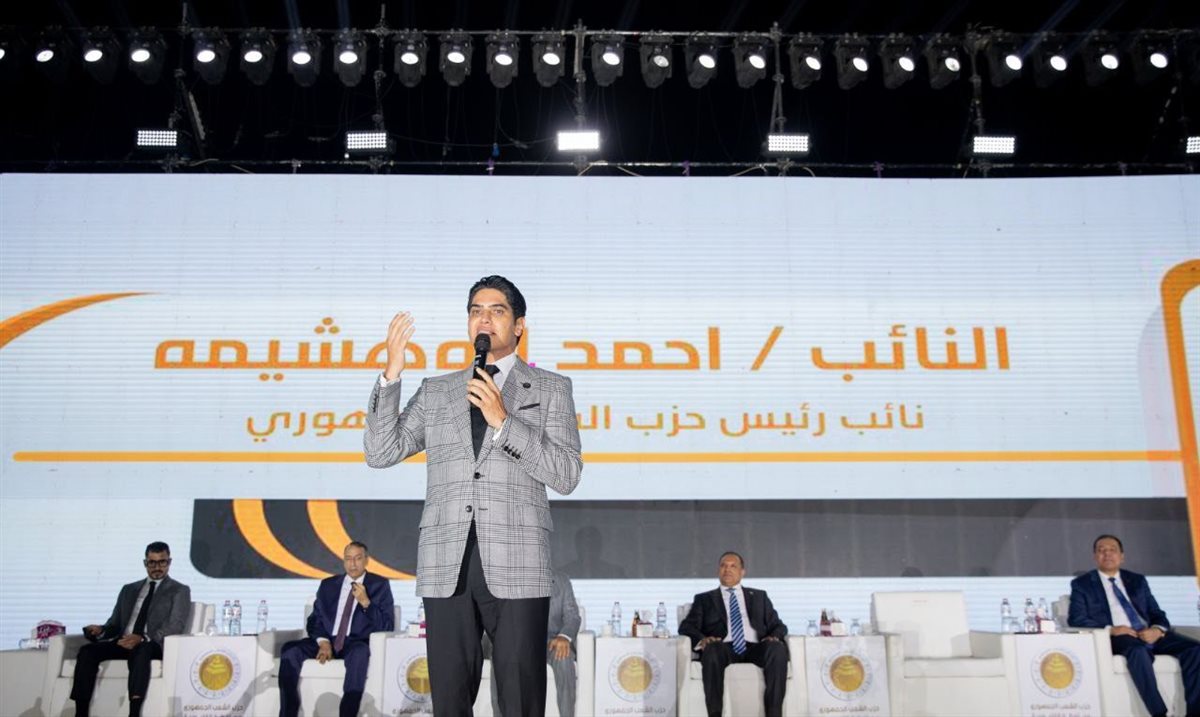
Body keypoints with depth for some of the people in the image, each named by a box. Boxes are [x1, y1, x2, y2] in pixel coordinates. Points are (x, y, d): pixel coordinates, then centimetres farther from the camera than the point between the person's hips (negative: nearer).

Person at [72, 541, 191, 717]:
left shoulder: (180, 591, 8)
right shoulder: (129, 590, 24)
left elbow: (175, 626, -6)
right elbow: (115, 623, 22)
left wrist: (142, 638, -22)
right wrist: (100, 630, -4)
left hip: (155, 646, -5)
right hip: (124, 643, 5)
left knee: (140, 651, -38)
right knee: (87, 651, -20)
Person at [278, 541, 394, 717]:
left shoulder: (379, 585, 8)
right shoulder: (328, 585, 18)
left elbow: (387, 627, 1)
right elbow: (315, 620, 12)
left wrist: (366, 602, -13)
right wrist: (323, 641, -10)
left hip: (357, 644, -3)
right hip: (327, 642, 4)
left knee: (359, 653, -39)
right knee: (290, 650, -23)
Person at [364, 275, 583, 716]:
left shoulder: (550, 388, 10)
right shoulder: (436, 392, 18)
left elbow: (566, 475, 0)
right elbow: (380, 453, 9)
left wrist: (504, 421, -10)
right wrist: (392, 375, 0)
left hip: (516, 566, -2)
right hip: (447, 565, 3)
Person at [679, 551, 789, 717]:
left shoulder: (759, 596, 28)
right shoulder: (704, 599, 23)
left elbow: (778, 625, 20)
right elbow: (686, 626, 10)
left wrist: (774, 637, -5)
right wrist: (702, 639, -13)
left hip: (755, 648, 1)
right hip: (724, 648, -1)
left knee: (778, 649, -32)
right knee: (713, 649, -37)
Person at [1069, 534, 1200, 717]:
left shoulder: (1138, 580, 22)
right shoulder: (1082, 584, 10)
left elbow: (1157, 614, 17)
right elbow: (1076, 620, 0)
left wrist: (1157, 629, -8)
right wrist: (1110, 630, -16)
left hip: (1149, 635, 5)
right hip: (1116, 638, -4)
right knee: (1138, 650, -38)